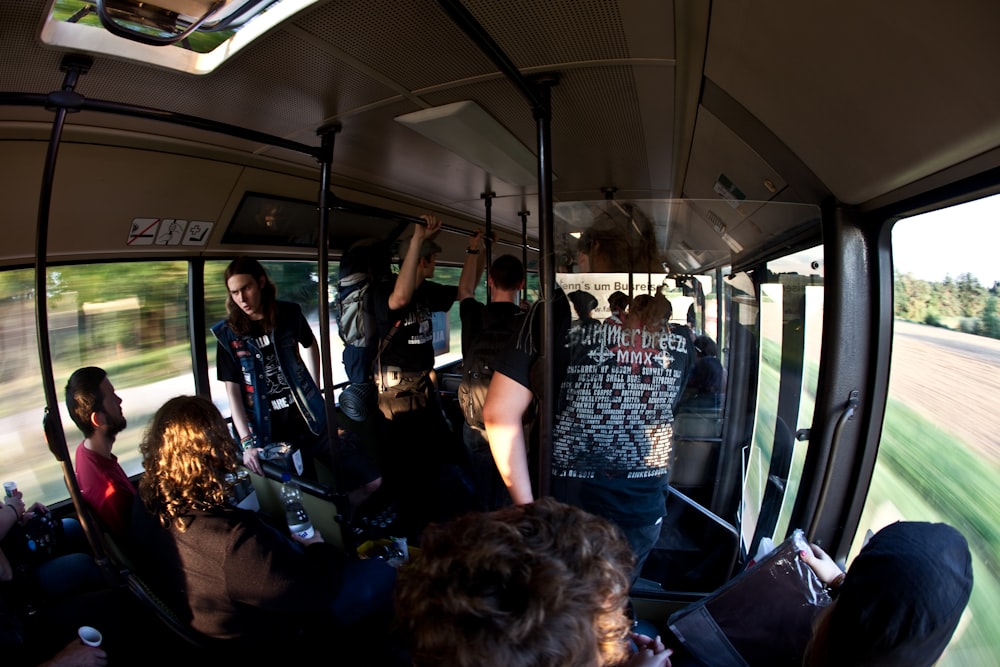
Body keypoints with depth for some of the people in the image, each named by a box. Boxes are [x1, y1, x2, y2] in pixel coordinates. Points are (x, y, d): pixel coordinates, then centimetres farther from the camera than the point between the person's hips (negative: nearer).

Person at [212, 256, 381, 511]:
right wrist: (247, 443, -14)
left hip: (311, 419, 2)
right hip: (272, 433, -2)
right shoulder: (228, 333, -4)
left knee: (371, 481, 0)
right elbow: (232, 390, -6)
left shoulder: (289, 313, 1)